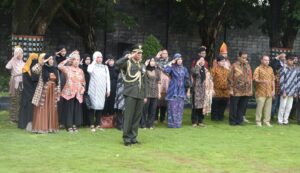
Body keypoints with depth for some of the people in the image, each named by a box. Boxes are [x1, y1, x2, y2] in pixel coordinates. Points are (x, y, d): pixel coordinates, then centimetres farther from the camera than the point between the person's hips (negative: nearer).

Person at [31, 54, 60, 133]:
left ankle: (51, 127, 11)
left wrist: (58, 93, 6)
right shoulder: (42, 68, 0)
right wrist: (42, 62, -18)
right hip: (43, 92, -4)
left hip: (53, 92, 4)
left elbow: (58, 82, 12)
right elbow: (34, 69, -21)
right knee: (42, 109, -5)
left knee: (52, 110, 5)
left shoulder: (55, 69, 11)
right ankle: (41, 127, -3)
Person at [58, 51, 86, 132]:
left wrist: (83, 88, 0)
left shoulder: (80, 71, 13)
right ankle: (69, 125, 6)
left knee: (77, 109, 4)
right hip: (69, 92, -3)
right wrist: (68, 59, -9)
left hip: (78, 93, 4)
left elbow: (83, 82, 18)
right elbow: (60, 66, -18)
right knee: (69, 109, -2)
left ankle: (75, 125, 14)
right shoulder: (67, 68, 1)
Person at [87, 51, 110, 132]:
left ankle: (97, 124, 10)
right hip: (93, 90, -3)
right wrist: (94, 61, -10)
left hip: (102, 90, 3)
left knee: (100, 106, 2)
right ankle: (92, 125, -4)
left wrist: (108, 89, 6)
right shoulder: (92, 66, 5)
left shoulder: (105, 67, 14)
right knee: (93, 106, -8)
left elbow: (108, 79, 12)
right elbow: (89, 71, -20)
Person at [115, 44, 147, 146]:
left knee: (137, 117, 6)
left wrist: (145, 96, 17)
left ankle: (133, 137, 14)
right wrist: (128, 57, -19)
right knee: (129, 116, -5)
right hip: (130, 94, -6)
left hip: (140, 95, 6)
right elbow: (117, 64, -23)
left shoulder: (142, 66, 18)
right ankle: (126, 138, 2)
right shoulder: (127, 63, 0)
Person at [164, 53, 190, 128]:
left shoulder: (184, 69, 10)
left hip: (181, 91, 4)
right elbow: (165, 70, -25)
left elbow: (187, 80, 15)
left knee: (180, 108, 6)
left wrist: (188, 90, 11)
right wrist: (171, 62, -15)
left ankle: (178, 123, 13)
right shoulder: (172, 68, -3)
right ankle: (172, 123, 1)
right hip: (173, 90, -4)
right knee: (173, 107, -4)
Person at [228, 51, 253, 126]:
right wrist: (231, 89, -9)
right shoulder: (234, 65, -4)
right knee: (234, 107, 3)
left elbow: (250, 78, 14)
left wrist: (250, 89, 10)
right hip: (236, 91, -4)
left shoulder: (248, 65, 10)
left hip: (246, 91, 4)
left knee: (242, 107, 9)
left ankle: (239, 120, 19)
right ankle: (233, 121, 14)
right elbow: (230, 78, -5)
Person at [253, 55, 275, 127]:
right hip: (261, 91, -5)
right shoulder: (258, 69, -2)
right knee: (260, 106, -5)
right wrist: (262, 81, -27)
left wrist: (273, 90, 8)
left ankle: (267, 121, 14)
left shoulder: (270, 69, 14)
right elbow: (255, 79, -10)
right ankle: (258, 121, 5)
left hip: (269, 92, 5)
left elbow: (273, 80, 15)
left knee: (268, 107, 5)